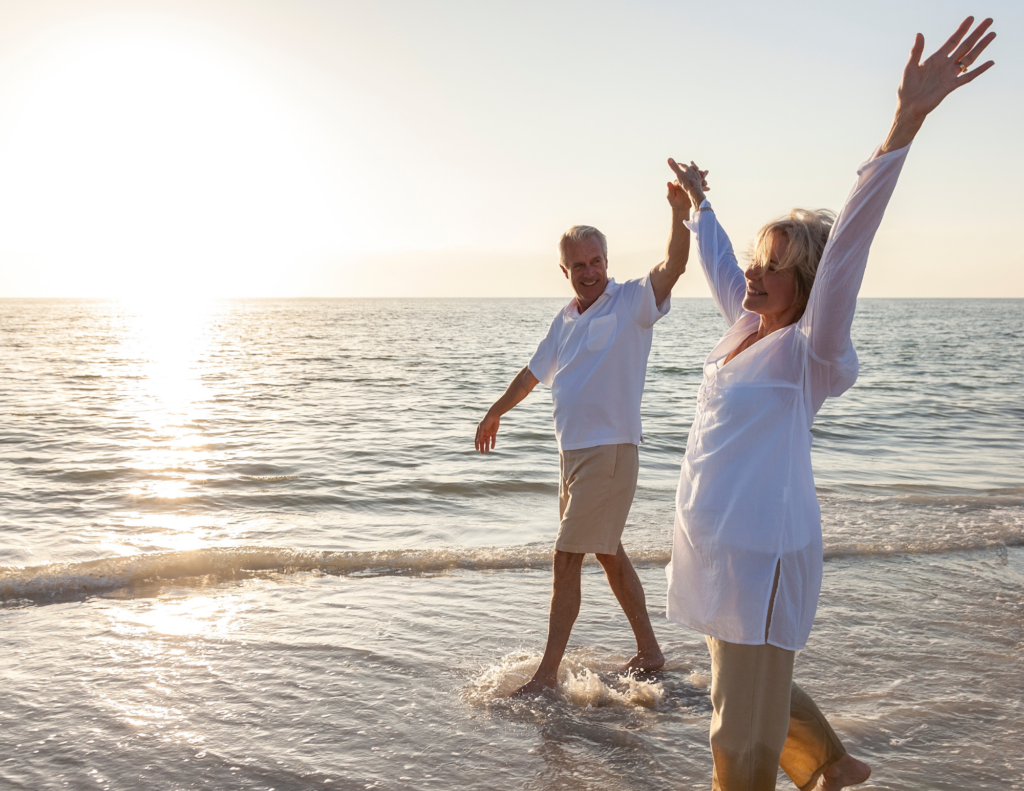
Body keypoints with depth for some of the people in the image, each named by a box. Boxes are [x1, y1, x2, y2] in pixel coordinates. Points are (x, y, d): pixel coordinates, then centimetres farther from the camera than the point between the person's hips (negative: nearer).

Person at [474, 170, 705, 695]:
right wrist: (496, 412, 36)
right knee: (608, 553, 16)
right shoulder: (566, 318, 12)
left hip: (609, 452, -8)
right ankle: (649, 652, 30)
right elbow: (535, 371, 26)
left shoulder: (632, 302, -9)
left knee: (567, 560, -6)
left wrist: (681, 213, -45)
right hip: (572, 451, 8)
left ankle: (548, 673, 4)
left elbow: (672, 267, -28)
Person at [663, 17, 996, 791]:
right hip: (713, 547, 9)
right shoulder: (747, 328, 6)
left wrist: (908, 118, -38)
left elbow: (847, 244, -28)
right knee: (756, 693, 28)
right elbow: (719, 265, 25)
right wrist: (700, 203, 42)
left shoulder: (807, 350, -15)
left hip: (760, 558, -8)